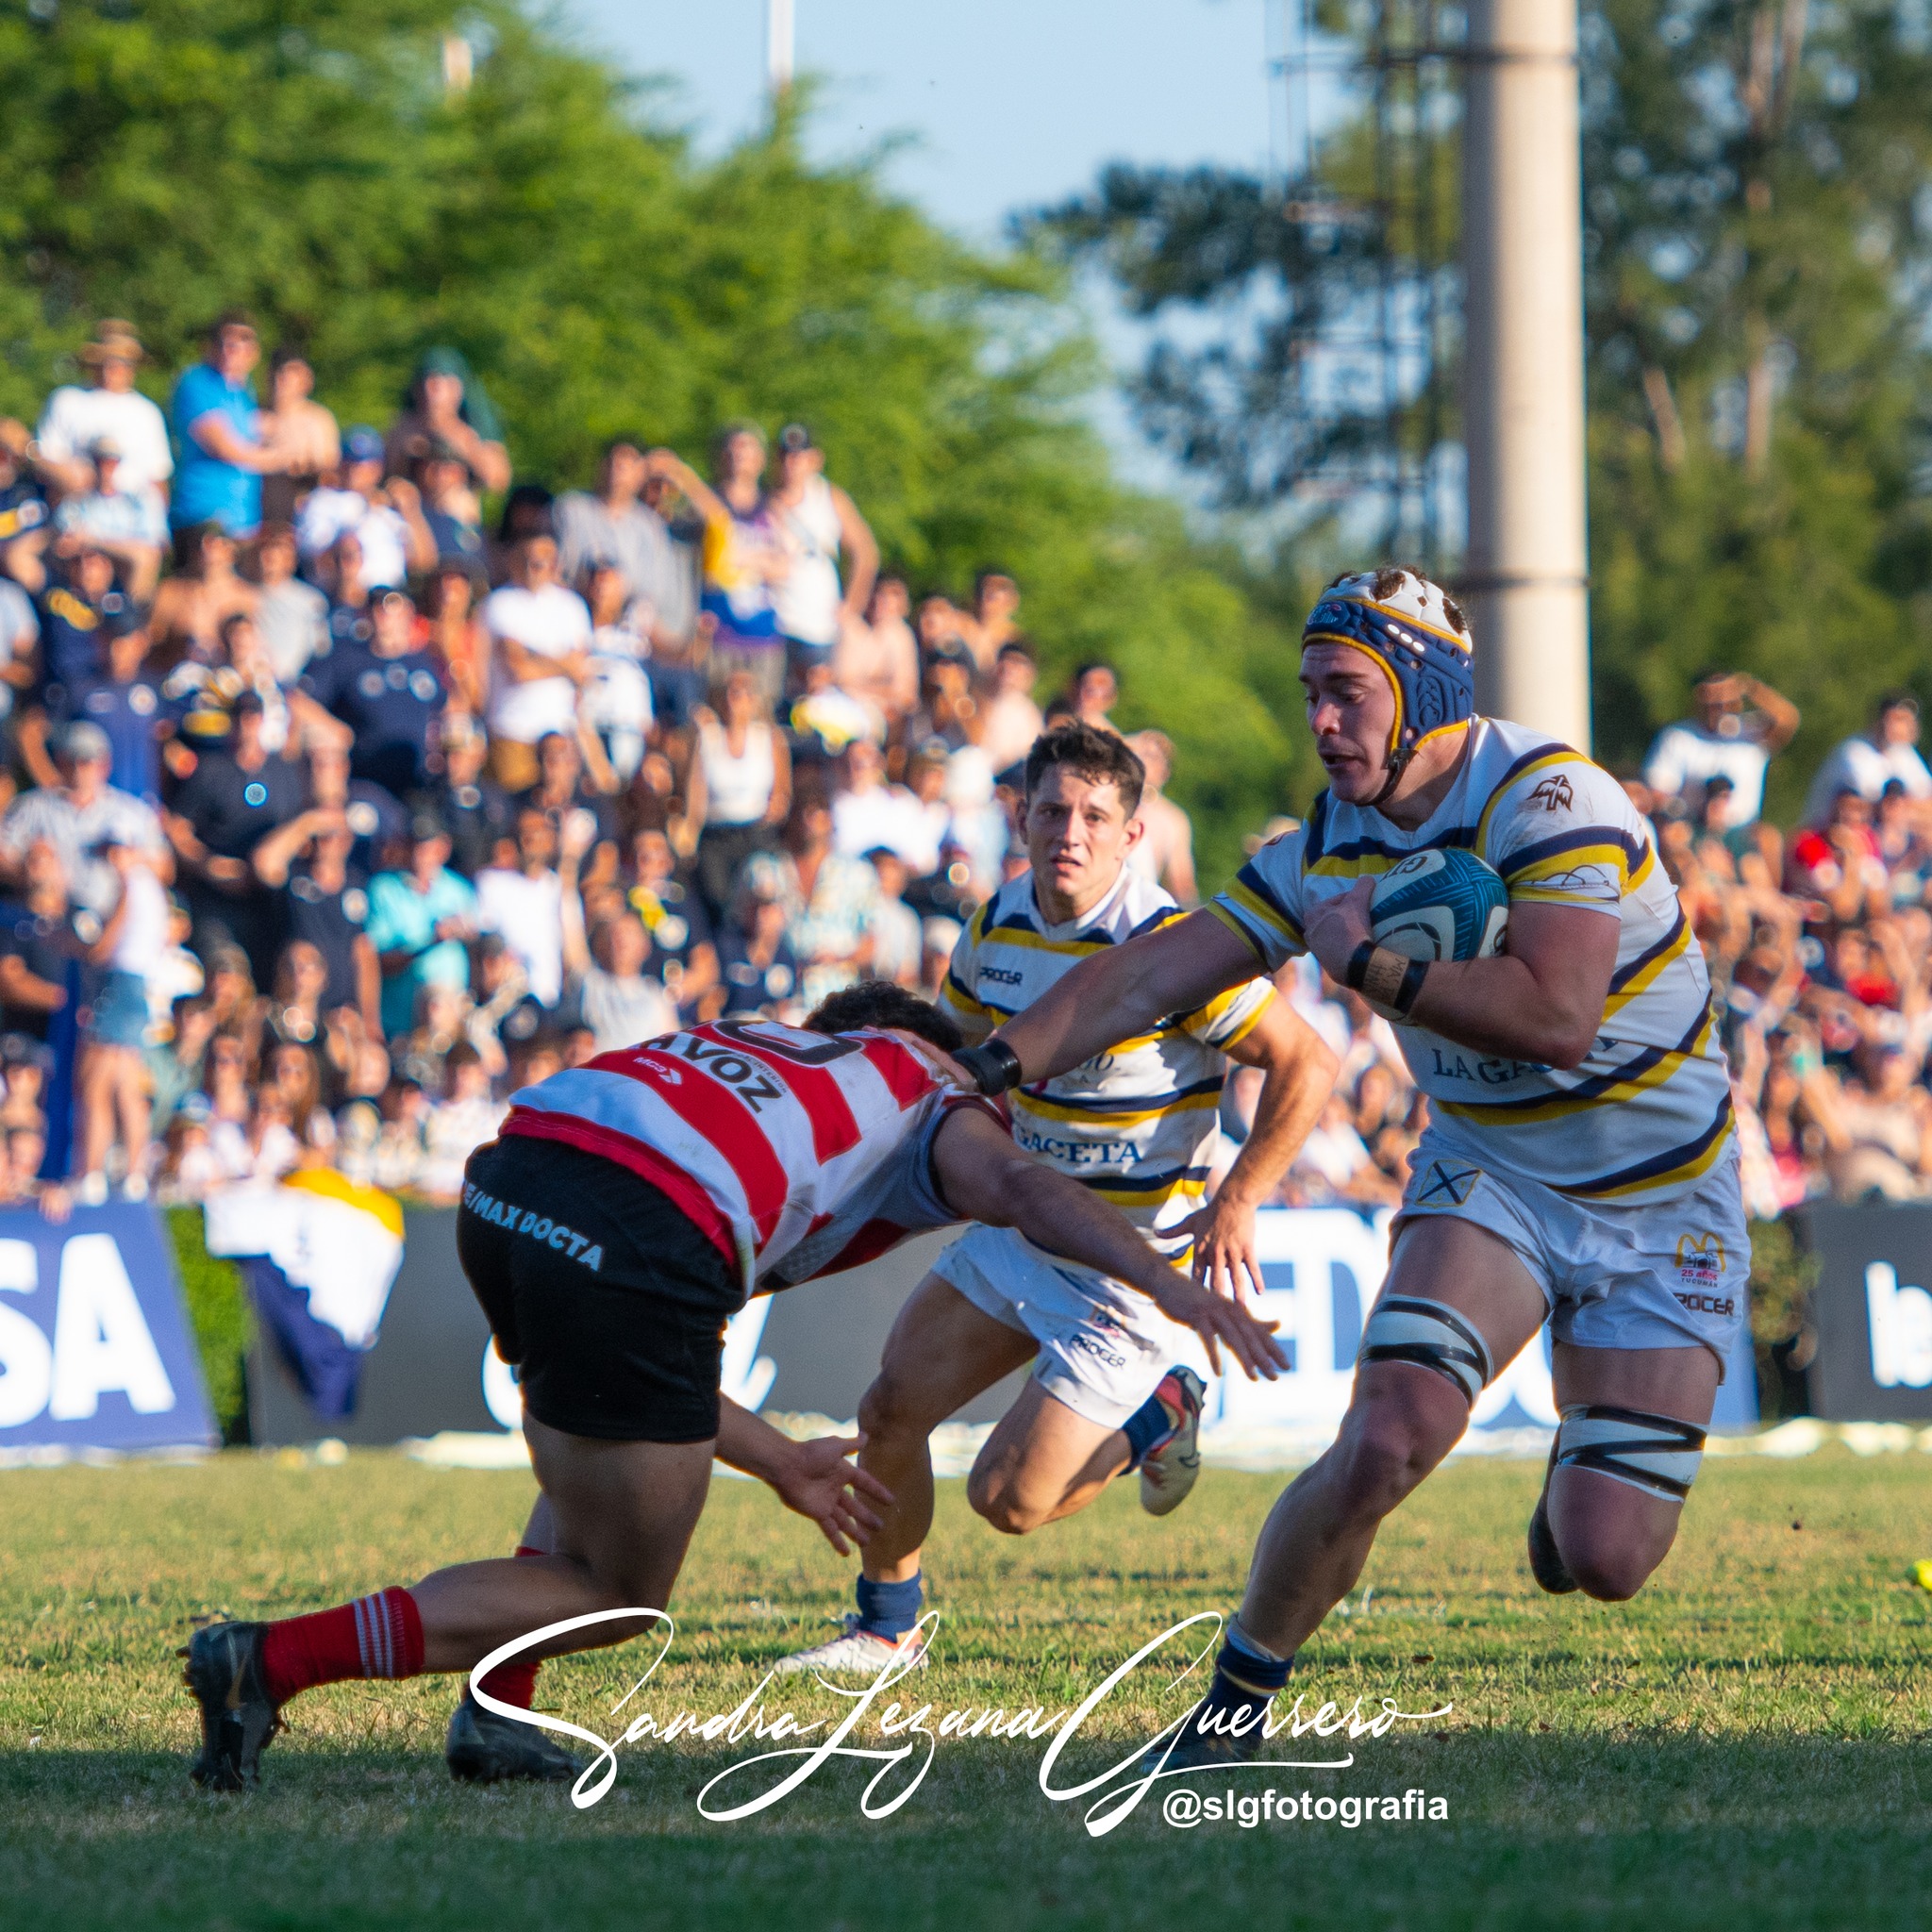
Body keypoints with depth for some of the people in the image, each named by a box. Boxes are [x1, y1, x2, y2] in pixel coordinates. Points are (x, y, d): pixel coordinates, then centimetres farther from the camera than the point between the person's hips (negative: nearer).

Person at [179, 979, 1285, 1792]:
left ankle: (495, 1718, 25)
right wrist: (1170, 1285, -10)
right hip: (632, 1248, -7)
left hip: (503, 1190, 7)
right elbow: (1021, 1189, 1)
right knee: (620, 1597, 7)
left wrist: (779, 1463, 43)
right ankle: (275, 1663, -3)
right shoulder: (926, 1092, 26)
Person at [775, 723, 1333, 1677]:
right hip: (1019, 1229, 6)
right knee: (887, 1414, -1)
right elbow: (957, 1047, 19)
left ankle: (1156, 1415, 22)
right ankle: (883, 1629, 21)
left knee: (1006, 1499, -6)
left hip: (1131, 1263, -6)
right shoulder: (997, 925, -1)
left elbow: (1307, 1064, -18)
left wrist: (1236, 1203, -21)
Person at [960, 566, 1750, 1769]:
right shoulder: (1326, 849, -4)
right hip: (1487, 1171, 4)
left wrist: (1362, 961, -27)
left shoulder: (1547, 801, -23)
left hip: (1662, 1205, -3)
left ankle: (1588, 1458, 28)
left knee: (1604, 1560, -9)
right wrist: (992, 1069, -12)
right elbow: (1152, 975, 0)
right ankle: (1238, 1699, -5)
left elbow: (1556, 1018, -35)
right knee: (1386, 1440, -24)